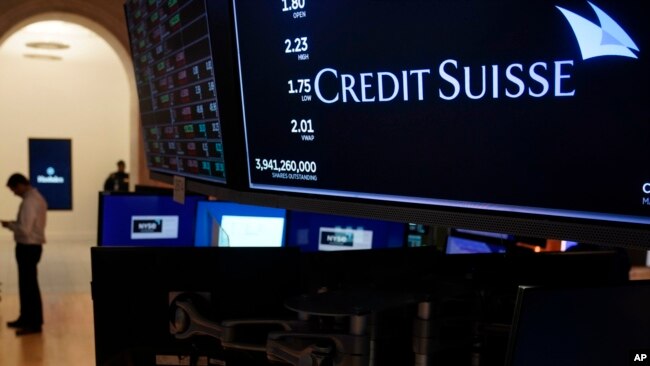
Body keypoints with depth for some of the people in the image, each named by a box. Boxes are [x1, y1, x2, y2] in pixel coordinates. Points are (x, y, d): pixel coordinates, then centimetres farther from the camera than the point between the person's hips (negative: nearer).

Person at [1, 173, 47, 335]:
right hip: (33, 246, 10)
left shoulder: (28, 202, -21)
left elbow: (25, 229, -26)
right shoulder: (37, 197, 12)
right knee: (26, 284, 18)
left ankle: (35, 324, 3)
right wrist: (14, 223, 10)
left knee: (29, 285, -3)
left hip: (28, 247, -10)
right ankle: (26, 318, 28)